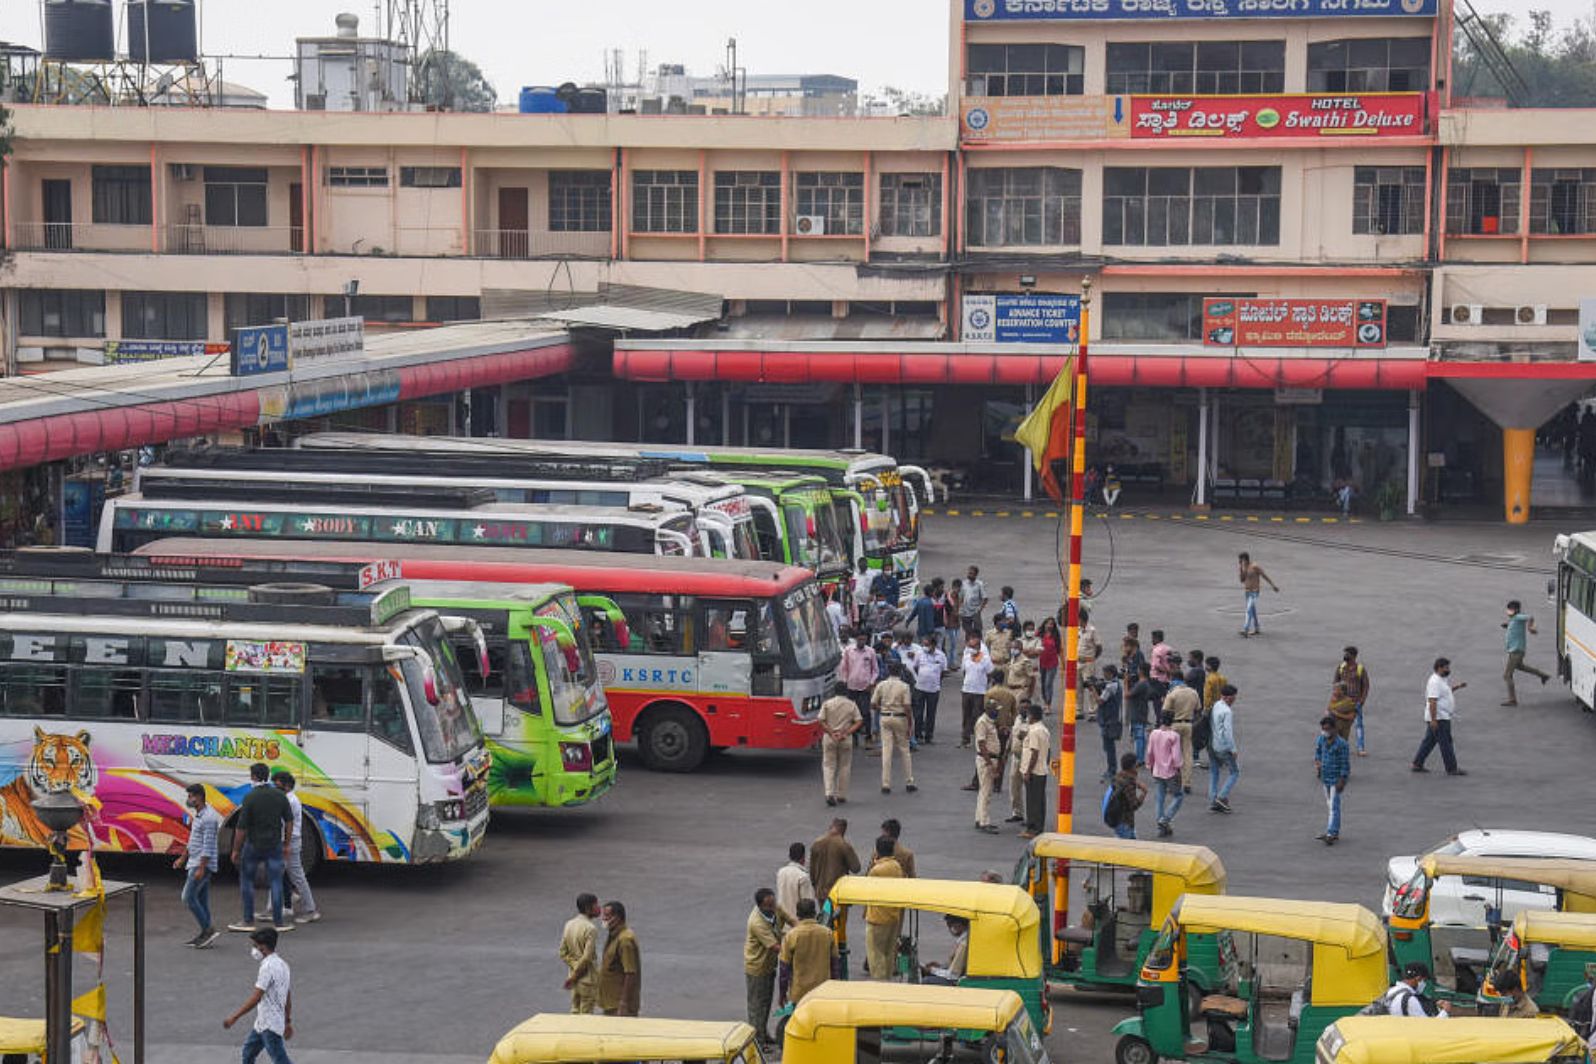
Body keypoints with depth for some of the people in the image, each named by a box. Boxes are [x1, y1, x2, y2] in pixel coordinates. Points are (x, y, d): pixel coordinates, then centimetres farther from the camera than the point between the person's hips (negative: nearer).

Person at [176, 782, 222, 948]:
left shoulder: (208, 818, -18)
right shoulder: (198, 815, 14)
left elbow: (208, 846, -22)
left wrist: (201, 869, -25)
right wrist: (183, 858, 28)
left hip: (203, 864, -10)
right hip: (195, 863, 10)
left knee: (189, 897, -11)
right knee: (201, 899, 10)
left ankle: (208, 930, -9)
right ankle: (204, 934, 12)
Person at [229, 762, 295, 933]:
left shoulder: (250, 798, -15)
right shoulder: (280, 796, -1)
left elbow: (241, 828, -13)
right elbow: (289, 821, 5)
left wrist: (236, 850, -4)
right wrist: (286, 843, 14)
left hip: (253, 845, -3)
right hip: (275, 845, 3)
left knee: (247, 881, 10)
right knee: (276, 882, 6)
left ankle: (248, 921, 11)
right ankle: (278, 922, 6)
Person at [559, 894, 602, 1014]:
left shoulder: (569, 924, 4)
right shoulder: (590, 928, -19)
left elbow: (563, 952, 4)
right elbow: (587, 957, -23)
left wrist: (575, 967, -3)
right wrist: (574, 976, -14)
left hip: (574, 978, 7)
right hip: (588, 979, -7)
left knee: (575, 1012, 15)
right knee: (585, 1016, 0)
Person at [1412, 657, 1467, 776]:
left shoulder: (1441, 680, 13)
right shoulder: (1435, 682, -20)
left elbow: (1446, 691, 32)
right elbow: (1432, 701, -25)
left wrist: (1458, 687, 17)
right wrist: (1433, 720, -29)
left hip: (1440, 718, 11)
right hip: (1439, 719, -11)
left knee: (1429, 741, 14)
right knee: (1446, 744, -5)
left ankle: (1417, 764, 18)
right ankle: (1452, 769, -1)